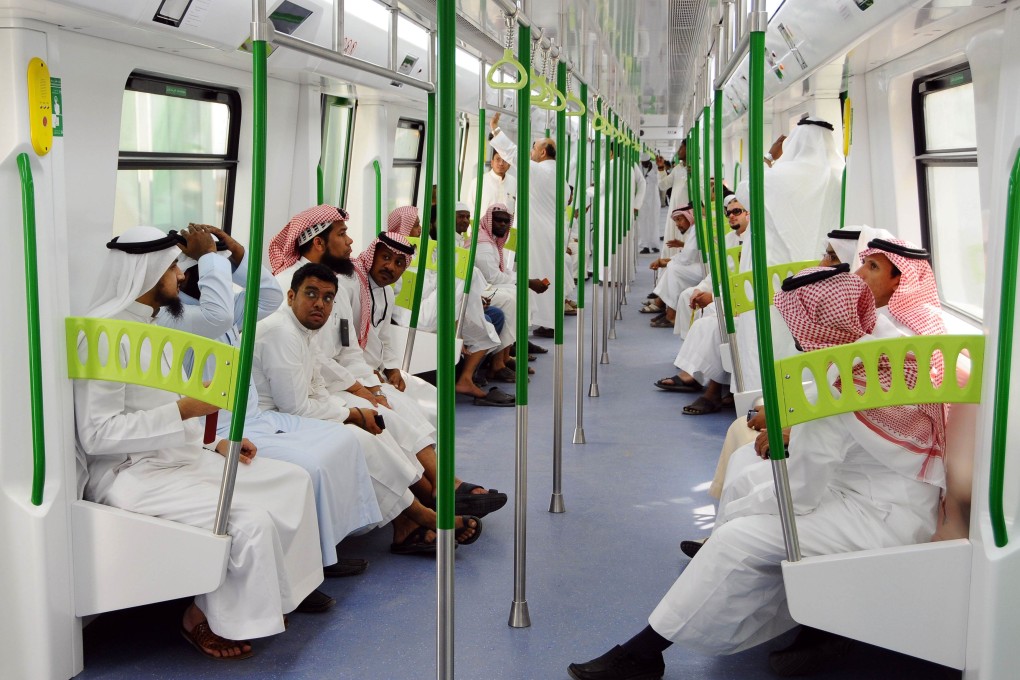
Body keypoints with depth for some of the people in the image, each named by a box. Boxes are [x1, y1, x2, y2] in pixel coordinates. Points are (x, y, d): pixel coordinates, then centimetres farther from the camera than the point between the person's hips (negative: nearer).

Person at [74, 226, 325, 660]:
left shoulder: (149, 327, 14)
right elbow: (96, 435, -22)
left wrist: (214, 444, 5)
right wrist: (185, 409, -25)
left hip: (177, 458, 10)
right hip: (131, 473, -10)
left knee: (293, 481, 2)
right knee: (251, 520, -25)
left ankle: (282, 589, 10)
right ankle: (202, 618, -2)